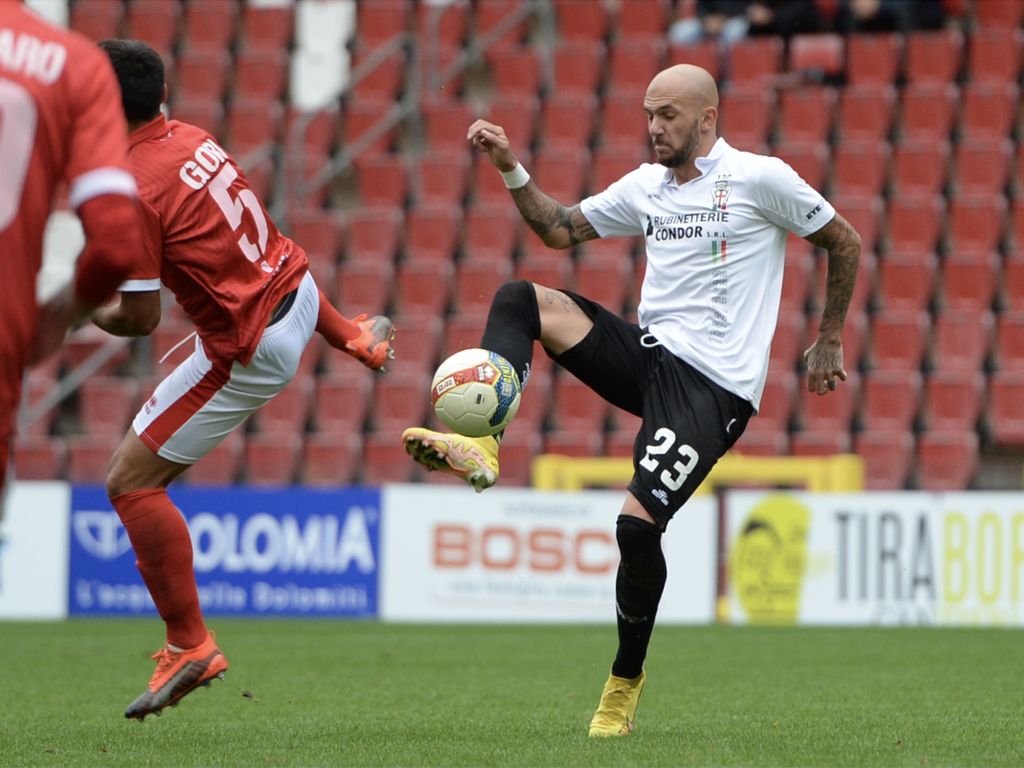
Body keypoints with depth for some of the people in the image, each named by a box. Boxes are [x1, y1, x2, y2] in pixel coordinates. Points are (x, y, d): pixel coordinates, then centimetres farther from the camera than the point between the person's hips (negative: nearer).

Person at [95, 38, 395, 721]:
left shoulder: (132, 194, -24)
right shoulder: (192, 137, 0)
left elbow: (139, 318, -20)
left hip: (250, 351, -8)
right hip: (294, 287, 8)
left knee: (132, 481, -4)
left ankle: (191, 646, -4)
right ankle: (357, 339, 73)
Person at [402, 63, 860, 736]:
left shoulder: (760, 178, -4)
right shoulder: (645, 185, 14)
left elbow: (845, 242, 4)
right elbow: (561, 231, 22)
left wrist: (830, 341, 8)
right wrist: (512, 170, 8)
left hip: (712, 389, -7)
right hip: (647, 353, 7)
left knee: (638, 522, -20)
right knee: (520, 299, -10)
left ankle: (626, 679, 2)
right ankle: (482, 446, -27)